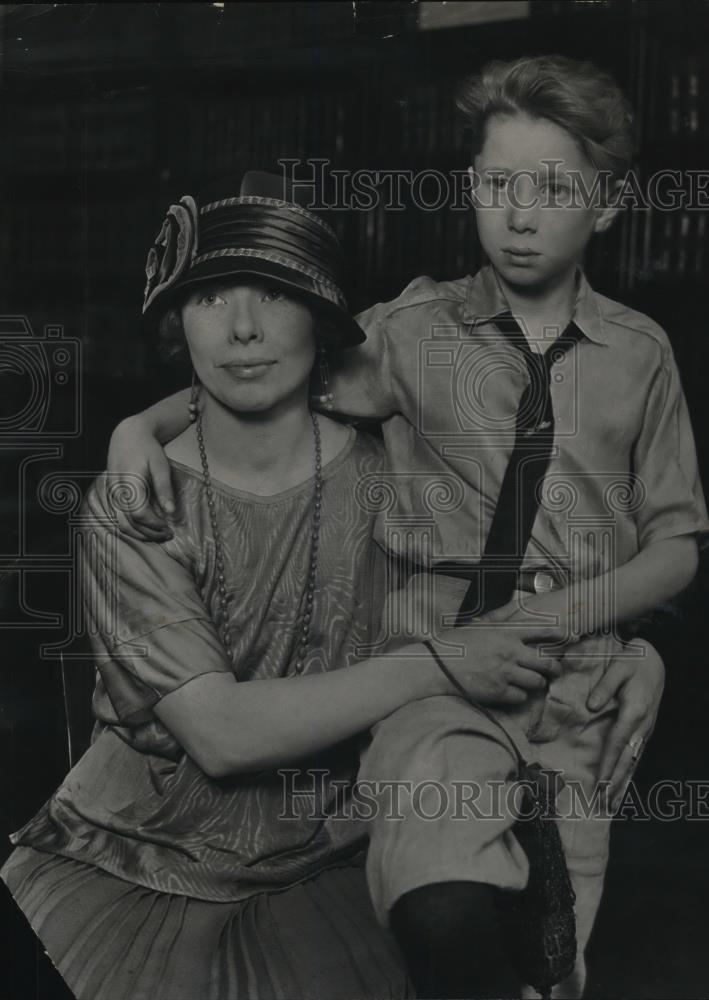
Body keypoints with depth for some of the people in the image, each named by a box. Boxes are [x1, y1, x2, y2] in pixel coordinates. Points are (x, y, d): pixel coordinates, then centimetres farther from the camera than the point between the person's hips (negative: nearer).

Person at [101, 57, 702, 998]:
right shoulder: (417, 331, 0)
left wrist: (565, 610, -8)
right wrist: (144, 424, -12)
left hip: (577, 682, 3)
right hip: (437, 670, -2)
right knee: (445, 919, -30)